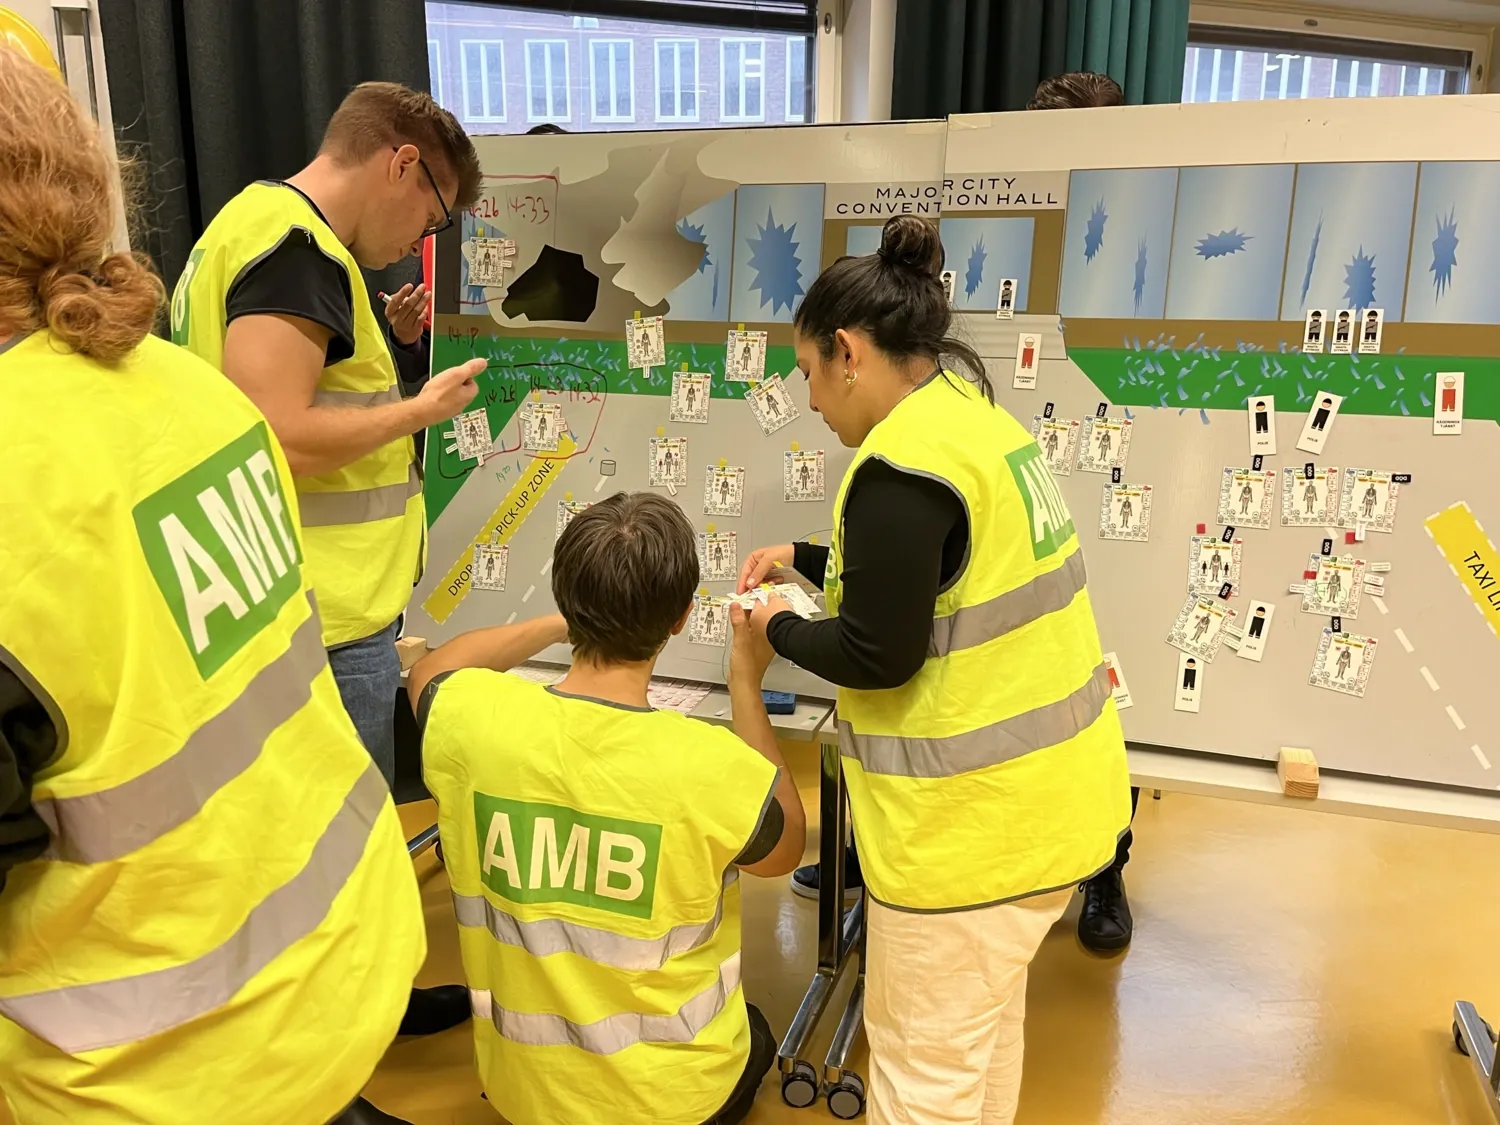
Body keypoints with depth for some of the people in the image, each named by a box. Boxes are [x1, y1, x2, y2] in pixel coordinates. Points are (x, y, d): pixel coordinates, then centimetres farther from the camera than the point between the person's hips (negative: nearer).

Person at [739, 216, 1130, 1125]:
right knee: (985, 1027, 27)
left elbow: (878, 657, -21)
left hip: (976, 814, -9)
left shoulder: (901, 464, -23)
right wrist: (805, 560, 14)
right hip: (1047, 786, 10)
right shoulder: (975, 418, 7)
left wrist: (779, 630, -3)